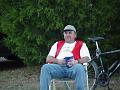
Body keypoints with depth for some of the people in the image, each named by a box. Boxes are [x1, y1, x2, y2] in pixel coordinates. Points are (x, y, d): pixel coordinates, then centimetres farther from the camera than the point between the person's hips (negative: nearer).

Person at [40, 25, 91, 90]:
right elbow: (48, 59, 20)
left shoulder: (81, 44, 25)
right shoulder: (57, 44, 32)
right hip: (58, 66, 2)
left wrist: (77, 61, -14)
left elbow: (86, 58, 8)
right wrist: (57, 61, -3)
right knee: (45, 67, -29)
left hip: (73, 67, -2)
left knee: (79, 67, -38)